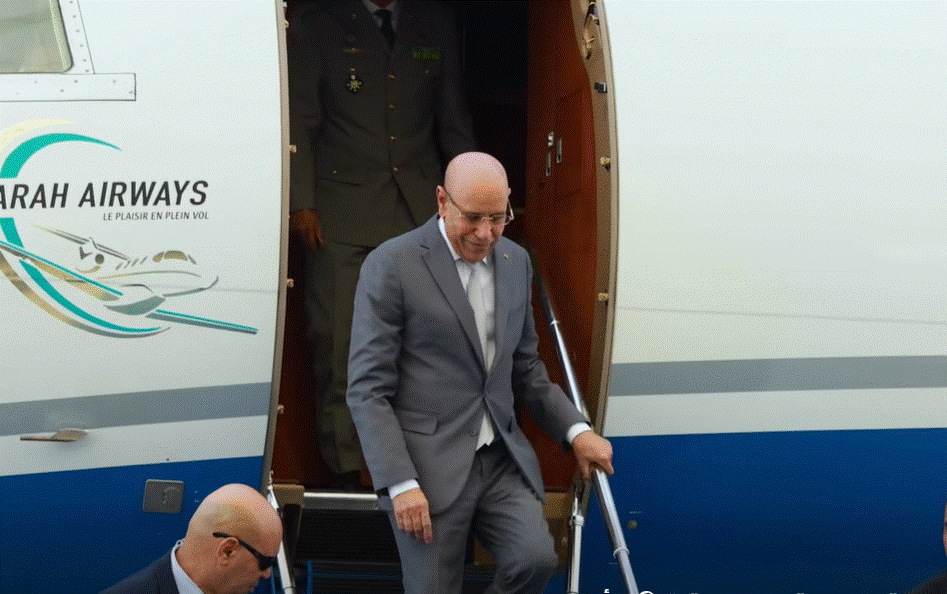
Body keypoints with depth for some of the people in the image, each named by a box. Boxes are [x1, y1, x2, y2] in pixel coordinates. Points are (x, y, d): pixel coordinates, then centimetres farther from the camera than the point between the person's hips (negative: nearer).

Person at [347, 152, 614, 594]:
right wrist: (400, 483, -16)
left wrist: (575, 430, 6)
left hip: (502, 458, 4)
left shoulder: (516, 262, 12)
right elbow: (367, 389, -9)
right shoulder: (391, 265, -7)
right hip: (428, 466, -4)